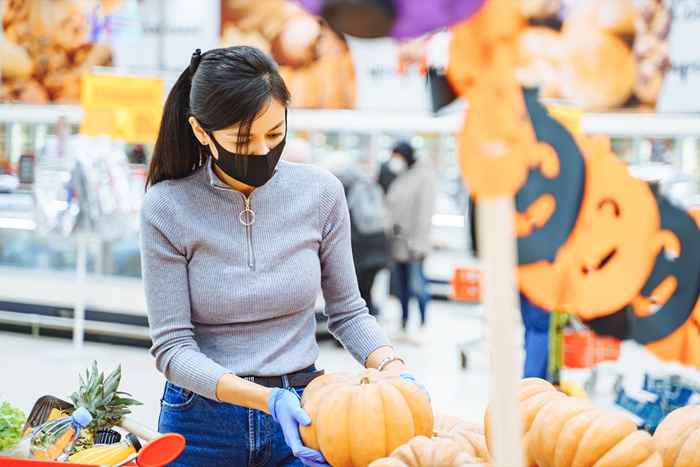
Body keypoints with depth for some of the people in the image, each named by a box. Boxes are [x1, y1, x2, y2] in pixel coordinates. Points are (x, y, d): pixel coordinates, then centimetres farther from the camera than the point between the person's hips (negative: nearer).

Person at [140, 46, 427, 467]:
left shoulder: (320, 192, -6)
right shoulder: (167, 208, -11)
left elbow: (347, 311, 4)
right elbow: (172, 347, -12)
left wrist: (395, 370, -13)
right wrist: (266, 399, -24)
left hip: (302, 413, 1)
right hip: (204, 421, -1)